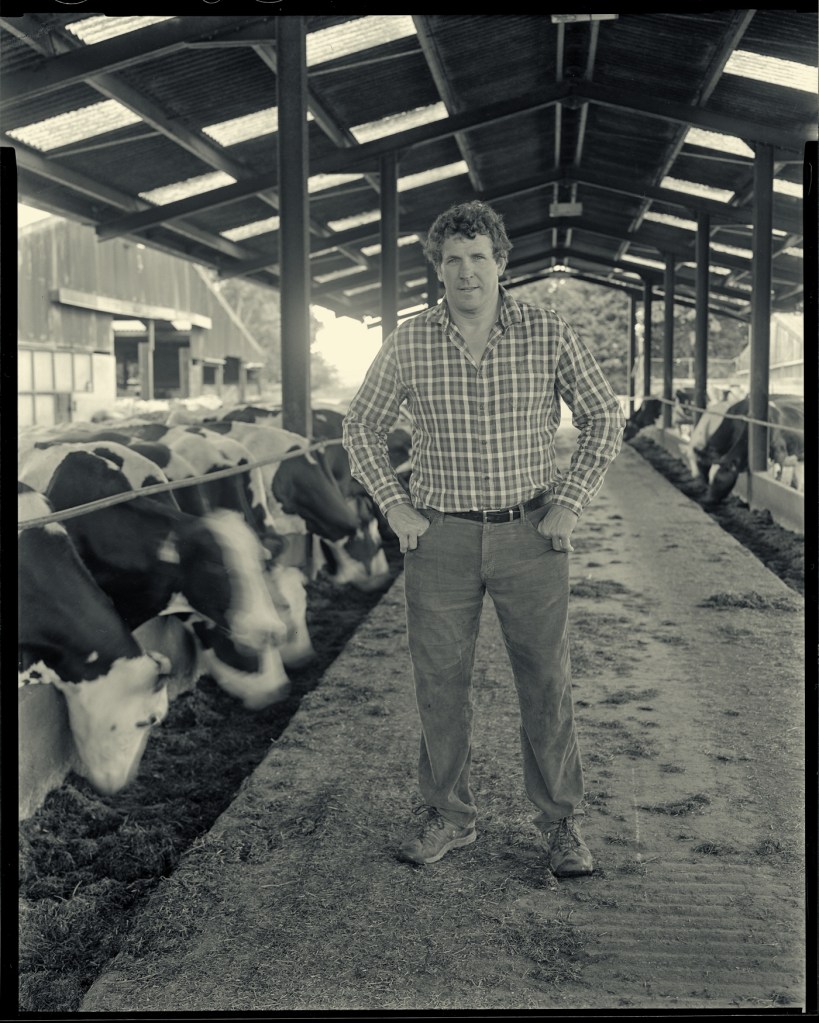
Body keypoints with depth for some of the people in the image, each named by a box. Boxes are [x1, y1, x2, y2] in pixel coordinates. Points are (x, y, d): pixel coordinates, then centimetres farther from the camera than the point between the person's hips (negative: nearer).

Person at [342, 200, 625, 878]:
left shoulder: (548, 335, -5)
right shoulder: (409, 343, -2)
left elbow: (605, 418, 4)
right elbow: (362, 427, 10)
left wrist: (570, 503, -5)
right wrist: (394, 506, 0)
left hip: (531, 536, -1)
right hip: (441, 538, 1)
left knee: (547, 683, 4)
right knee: (440, 683, 7)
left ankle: (562, 826, 20)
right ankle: (449, 819, 24)